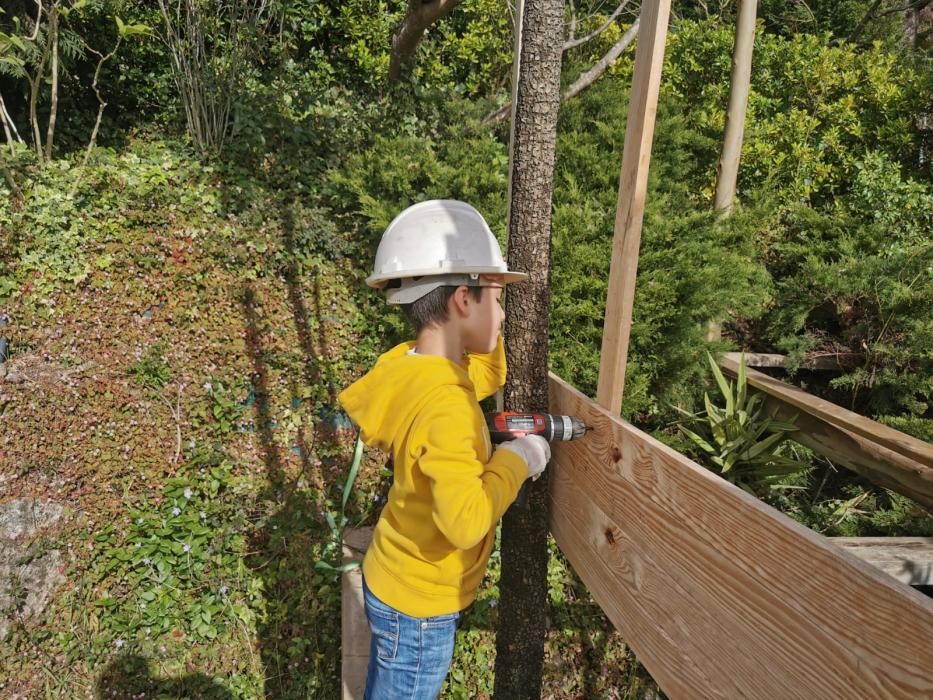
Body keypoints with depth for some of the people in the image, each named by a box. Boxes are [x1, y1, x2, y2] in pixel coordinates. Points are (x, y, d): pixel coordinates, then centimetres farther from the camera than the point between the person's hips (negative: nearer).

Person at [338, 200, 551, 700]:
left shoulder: (411, 364, -6)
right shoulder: (445, 404, -33)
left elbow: (489, 377, 12)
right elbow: (466, 521, -38)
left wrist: (485, 332, -3)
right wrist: (515, 460, -25)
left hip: (397, 583, 8)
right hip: (419, 605, -8)